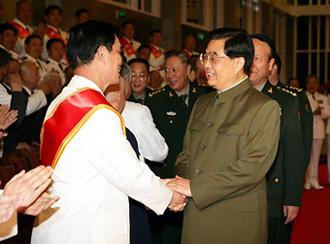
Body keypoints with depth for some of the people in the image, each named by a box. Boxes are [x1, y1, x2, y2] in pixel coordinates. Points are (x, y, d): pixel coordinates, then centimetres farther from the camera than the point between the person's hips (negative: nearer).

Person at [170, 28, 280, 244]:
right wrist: (180, 188, -7)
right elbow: (186, 154, 14)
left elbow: (253, 166, -19)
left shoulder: (265, 107, -9)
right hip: (194, 217, 6)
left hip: (236, 225, -6)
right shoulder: (202, 103, 14)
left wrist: (194, 187, -19)